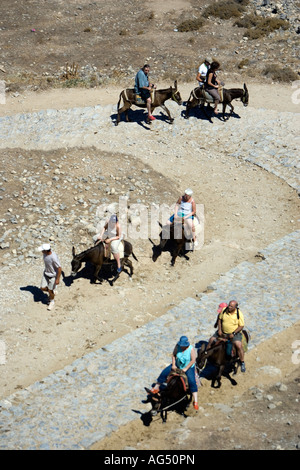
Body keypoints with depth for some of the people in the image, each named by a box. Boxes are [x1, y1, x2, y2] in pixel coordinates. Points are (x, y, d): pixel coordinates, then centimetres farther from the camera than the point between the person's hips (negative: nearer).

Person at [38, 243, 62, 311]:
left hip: (53, 275, -6)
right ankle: (52, 292, 37)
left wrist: (57, 279, -20)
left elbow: (59, 268, -26)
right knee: (43, 288, 7)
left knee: (50, 290, 7)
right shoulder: (45, 253, -12)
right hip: (46, 273, 6)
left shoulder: (54, 257, -35)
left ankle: (52, 302, 36)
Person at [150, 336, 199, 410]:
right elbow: (173, 355, -2)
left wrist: (186, 369, -22)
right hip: (177, 365, 4)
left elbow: (193, 360, -20)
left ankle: (195, 402, -18)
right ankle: (156, 388, 14)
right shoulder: (178, 346, -13)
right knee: (164, 373, -5)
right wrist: (173, 365, -10)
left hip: (188, 367, -4)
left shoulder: (191, 349, -24)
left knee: (192, 382, -24)